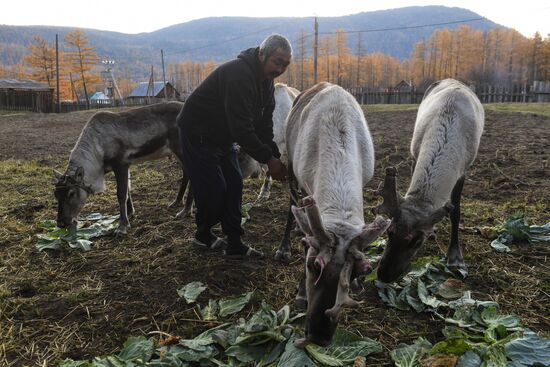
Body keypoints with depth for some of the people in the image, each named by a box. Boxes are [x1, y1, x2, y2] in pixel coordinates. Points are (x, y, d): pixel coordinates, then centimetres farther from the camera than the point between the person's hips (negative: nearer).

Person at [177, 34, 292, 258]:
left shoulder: (266, 80, 0)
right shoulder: (239, 75, -31)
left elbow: (263, 123, 1)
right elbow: (241, 127, -35)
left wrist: (275, 156, -11)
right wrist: (268, 159, -30)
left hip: (224, 137, 9)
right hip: (198, 134, -9)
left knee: (234, 185, 5)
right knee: (213, 189, -6)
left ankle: (234, 243, 12)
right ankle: (203, 235, 19)